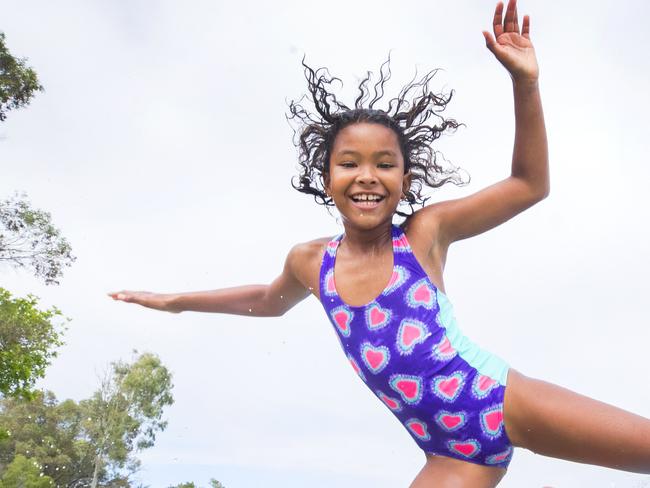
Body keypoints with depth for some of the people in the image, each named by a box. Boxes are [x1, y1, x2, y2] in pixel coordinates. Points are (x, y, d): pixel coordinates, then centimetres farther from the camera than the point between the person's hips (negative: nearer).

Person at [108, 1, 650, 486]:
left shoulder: (426, 231, -10)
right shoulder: (311, 262, -1)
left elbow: (530, 185, -5)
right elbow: (271, 300, 22)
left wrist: (525, 82, -17)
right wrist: (178, 301, 29)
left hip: (511, 403, -2)